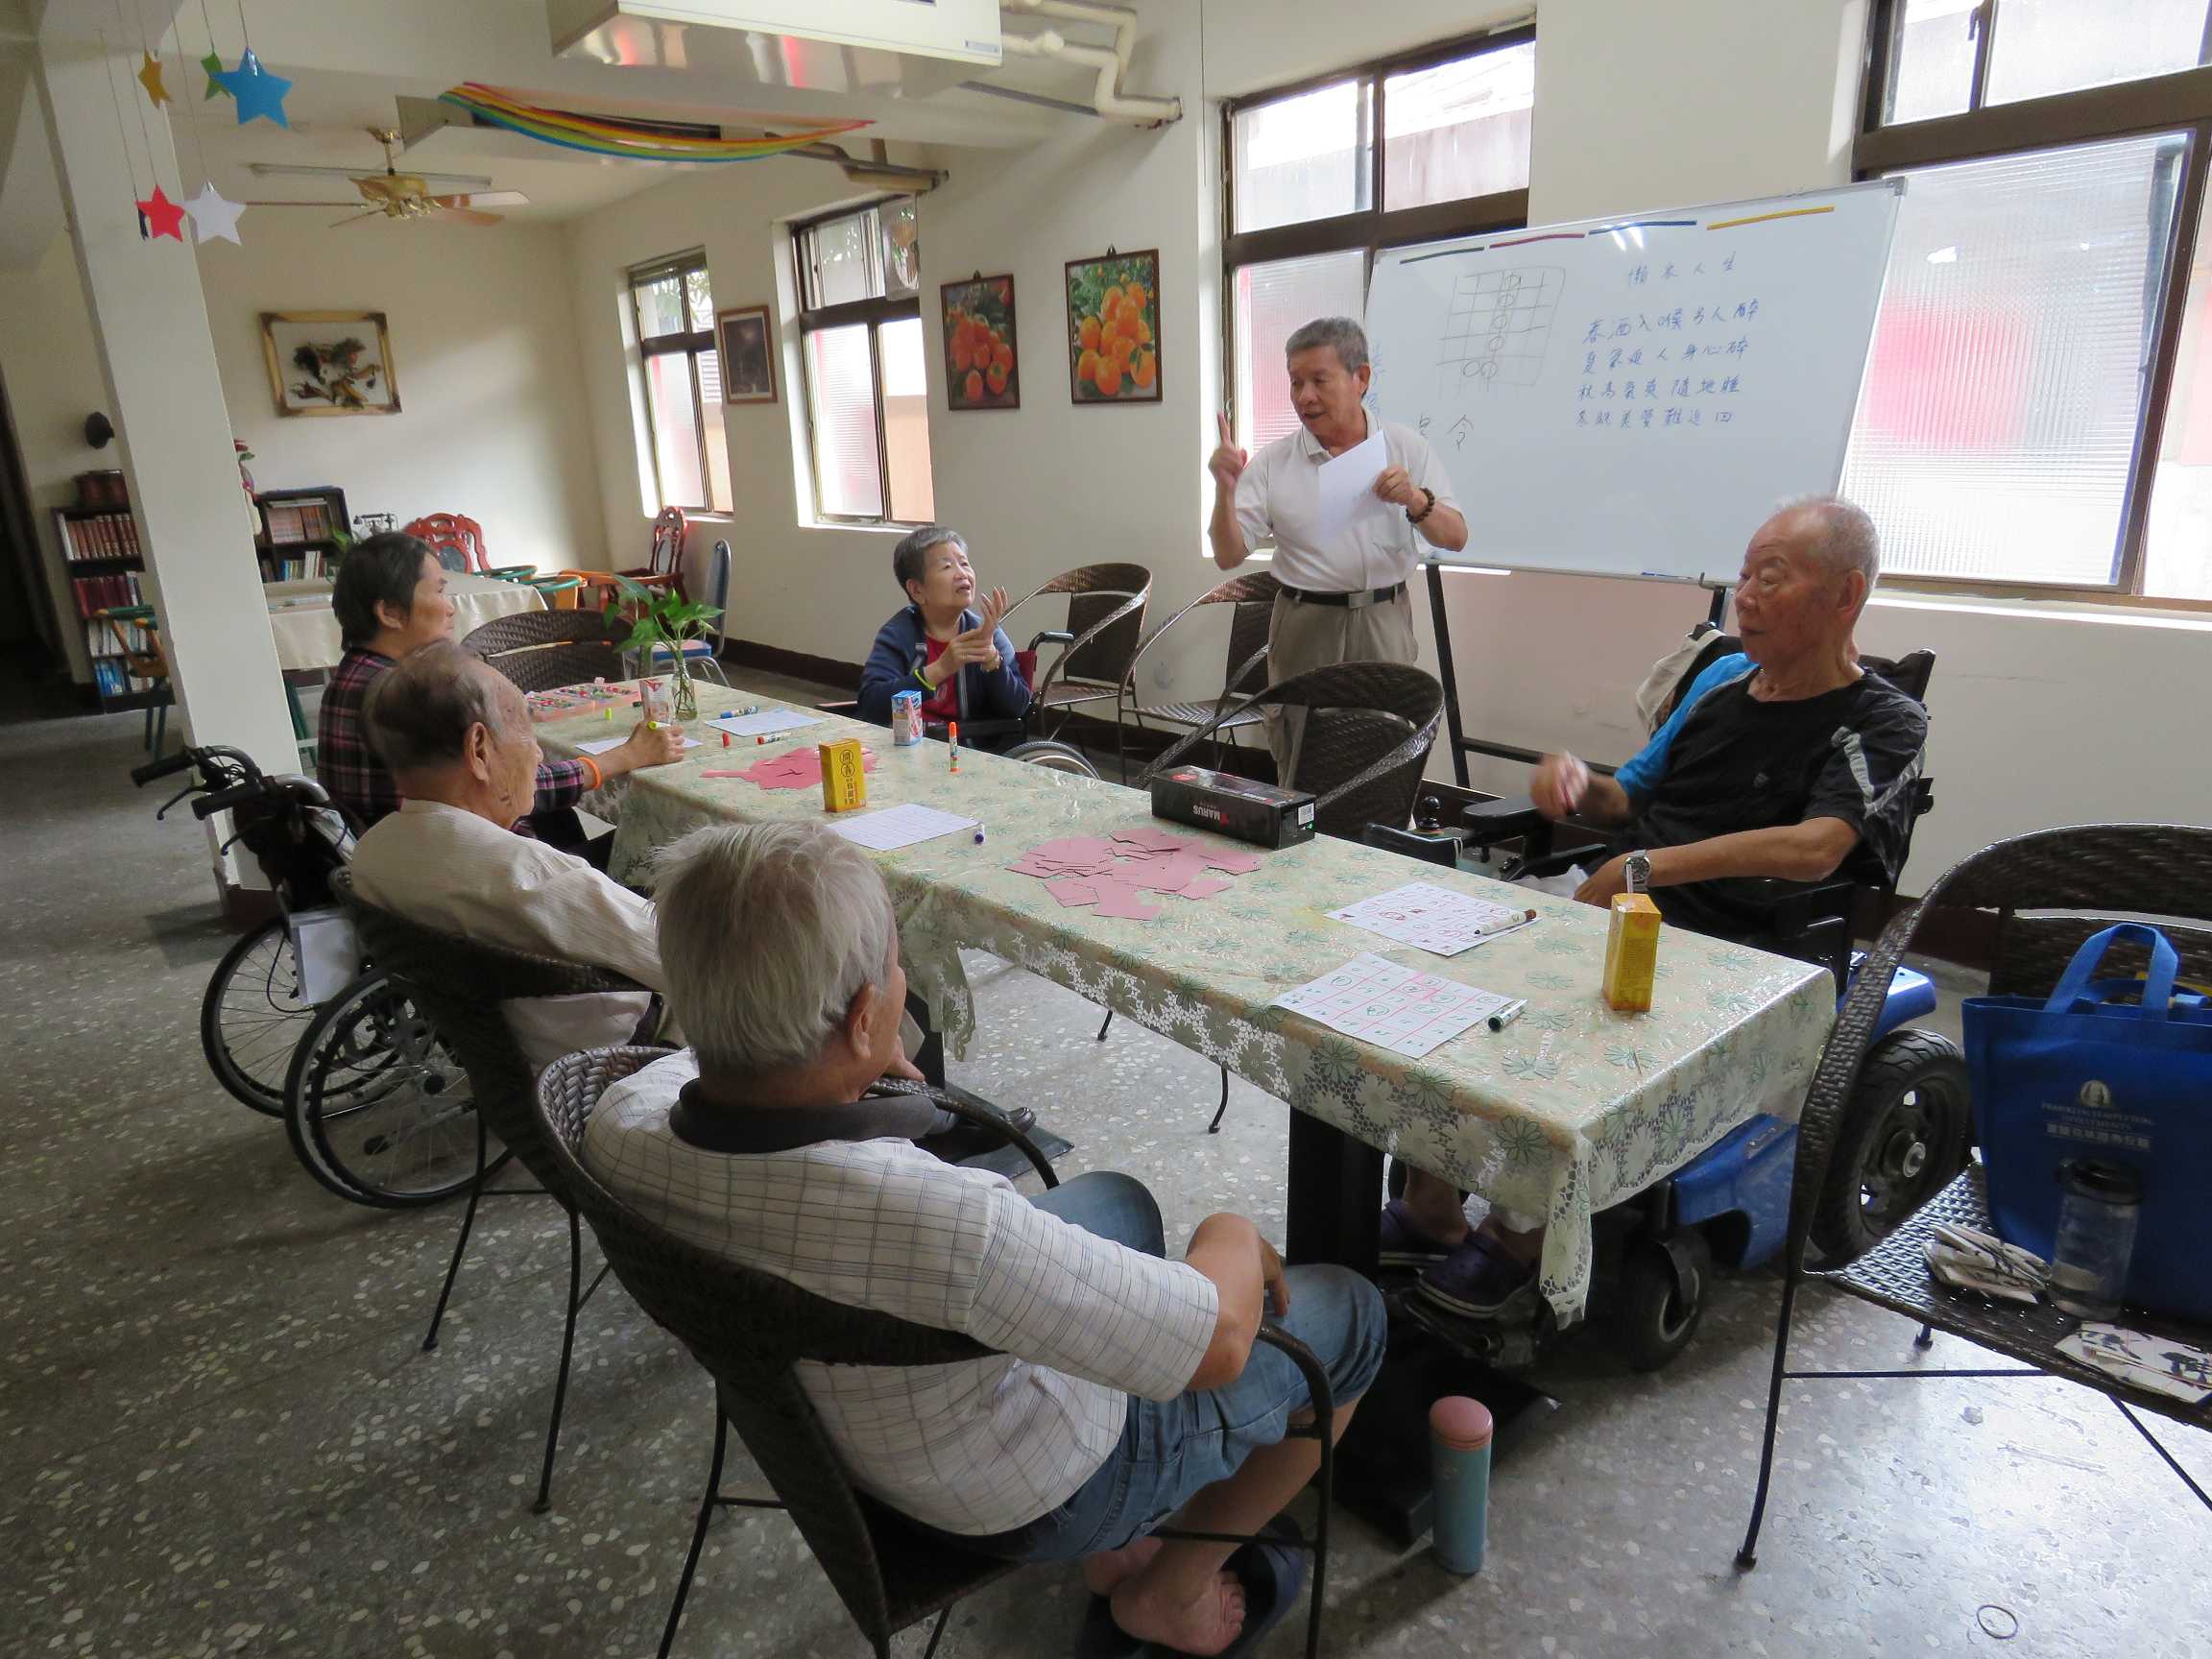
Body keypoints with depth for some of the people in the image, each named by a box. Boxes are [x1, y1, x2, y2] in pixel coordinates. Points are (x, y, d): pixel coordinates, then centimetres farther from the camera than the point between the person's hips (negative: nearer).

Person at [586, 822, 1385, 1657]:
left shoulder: (621, 1125, -24)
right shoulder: (943, 1221, -45)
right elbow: (1217, 1343, -31)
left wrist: (852, 1068, 11)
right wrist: (1233, 1235, -10)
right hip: (1030, 1497, -6)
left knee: (1119, 1199, 28)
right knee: (1351, 1313, 12)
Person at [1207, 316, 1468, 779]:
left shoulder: (1405, 447, 4)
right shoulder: (1272, 463, 2)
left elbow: (1455, 538, 0)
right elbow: (1228, 556, -1)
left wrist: (1415, 500, -19)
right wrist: (1225, 492, -17)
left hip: (1384, 620, 1)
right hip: (1306, 624, 0)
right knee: (1304, 778, 1)